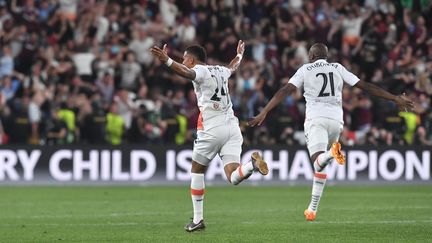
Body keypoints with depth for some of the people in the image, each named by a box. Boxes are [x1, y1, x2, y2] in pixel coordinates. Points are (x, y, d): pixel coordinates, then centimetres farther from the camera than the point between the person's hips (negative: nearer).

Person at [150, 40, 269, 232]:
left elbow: (187, 73, -25)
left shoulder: (200, 71, -1)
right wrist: (239, 55, 67)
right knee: (233, 178, -3)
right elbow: (232, 67, 45)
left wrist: (166, 60, -40)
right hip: (232, 126, 6)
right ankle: (252, 164, -34)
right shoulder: (220, 71, 21)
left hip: (211, 129, -6)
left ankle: (197, 219, 15)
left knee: (197, 170, 14)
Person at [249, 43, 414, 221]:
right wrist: (396, 99, 19)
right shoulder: (338, 69, 17)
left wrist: (264, 112, -2)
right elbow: (365, 87, 15)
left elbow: (285, 91, 0)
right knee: (321, 166, 16)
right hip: (335, 119, 3)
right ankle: (312, 209, 14)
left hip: (315, 118, -3)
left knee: (318, 162, -18)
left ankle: (331, 153, -53)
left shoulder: (305, 70, 10)